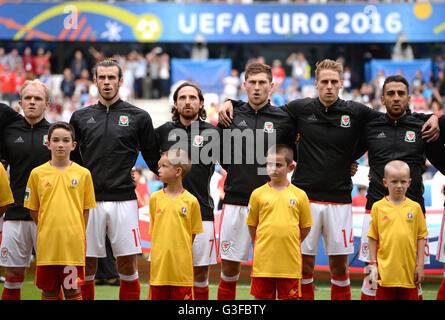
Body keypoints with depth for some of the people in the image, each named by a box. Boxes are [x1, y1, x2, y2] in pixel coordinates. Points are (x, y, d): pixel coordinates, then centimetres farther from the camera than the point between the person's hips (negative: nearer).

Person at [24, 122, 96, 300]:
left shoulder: (83, 174, 3)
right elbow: (33, 210, 10)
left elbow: (86, 210, 7)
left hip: (73, 244, -1)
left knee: (73, 291, 2)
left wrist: (78, 235, -1)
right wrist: (47, 230, 3)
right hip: (46, 243, 1)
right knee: (49, 292, 6)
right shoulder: (37, 173, 4)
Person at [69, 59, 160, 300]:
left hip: (124, 200, -1)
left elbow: (153, 159, 9)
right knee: (86, 267, 3)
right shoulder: (80, 117, 10)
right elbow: (70, 159, 16)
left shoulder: (138, 117, 5)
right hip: (89, 201, 1)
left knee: (128, 267, 0)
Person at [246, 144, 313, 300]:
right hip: (263, 259, 0)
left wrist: (293, 245, 4)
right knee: (262, 297, 7)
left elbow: (306, 226, 9)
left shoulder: (299, 195, 2)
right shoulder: (258, 194, 2)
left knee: (292, 297, 5)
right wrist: (260, 245, 3)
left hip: (290, 260, 0)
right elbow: (252, 224, 9)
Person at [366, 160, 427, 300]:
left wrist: (420, 265, 3)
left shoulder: (415, 207, 4)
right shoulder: (378, 207, 1)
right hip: (385, 271, -1)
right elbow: (373, 238, 5)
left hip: (409, 271, 1)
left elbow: (420, 238, 7)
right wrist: (373, 264, 1)